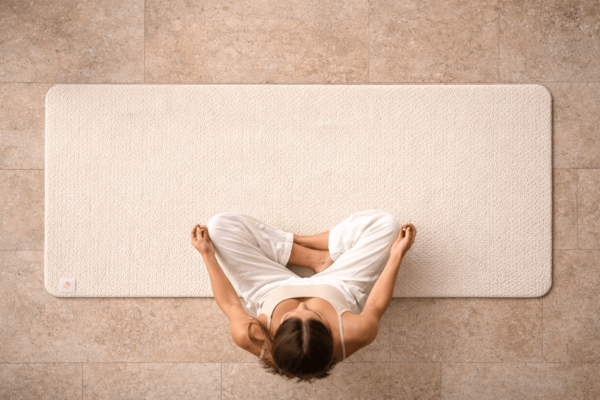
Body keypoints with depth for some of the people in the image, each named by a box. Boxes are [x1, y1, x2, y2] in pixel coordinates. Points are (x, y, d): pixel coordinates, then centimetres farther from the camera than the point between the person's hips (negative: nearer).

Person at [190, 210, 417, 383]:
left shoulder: (250, 338, -41)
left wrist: (208, 255, -8)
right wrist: (397, 255, -10)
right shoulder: (358, 332, -43)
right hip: (339, 288, 0)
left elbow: (230, 304, -18)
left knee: (220, 225, -10)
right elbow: (375, 306, -18)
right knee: (384, 222, -10)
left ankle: (316, 258, 1)